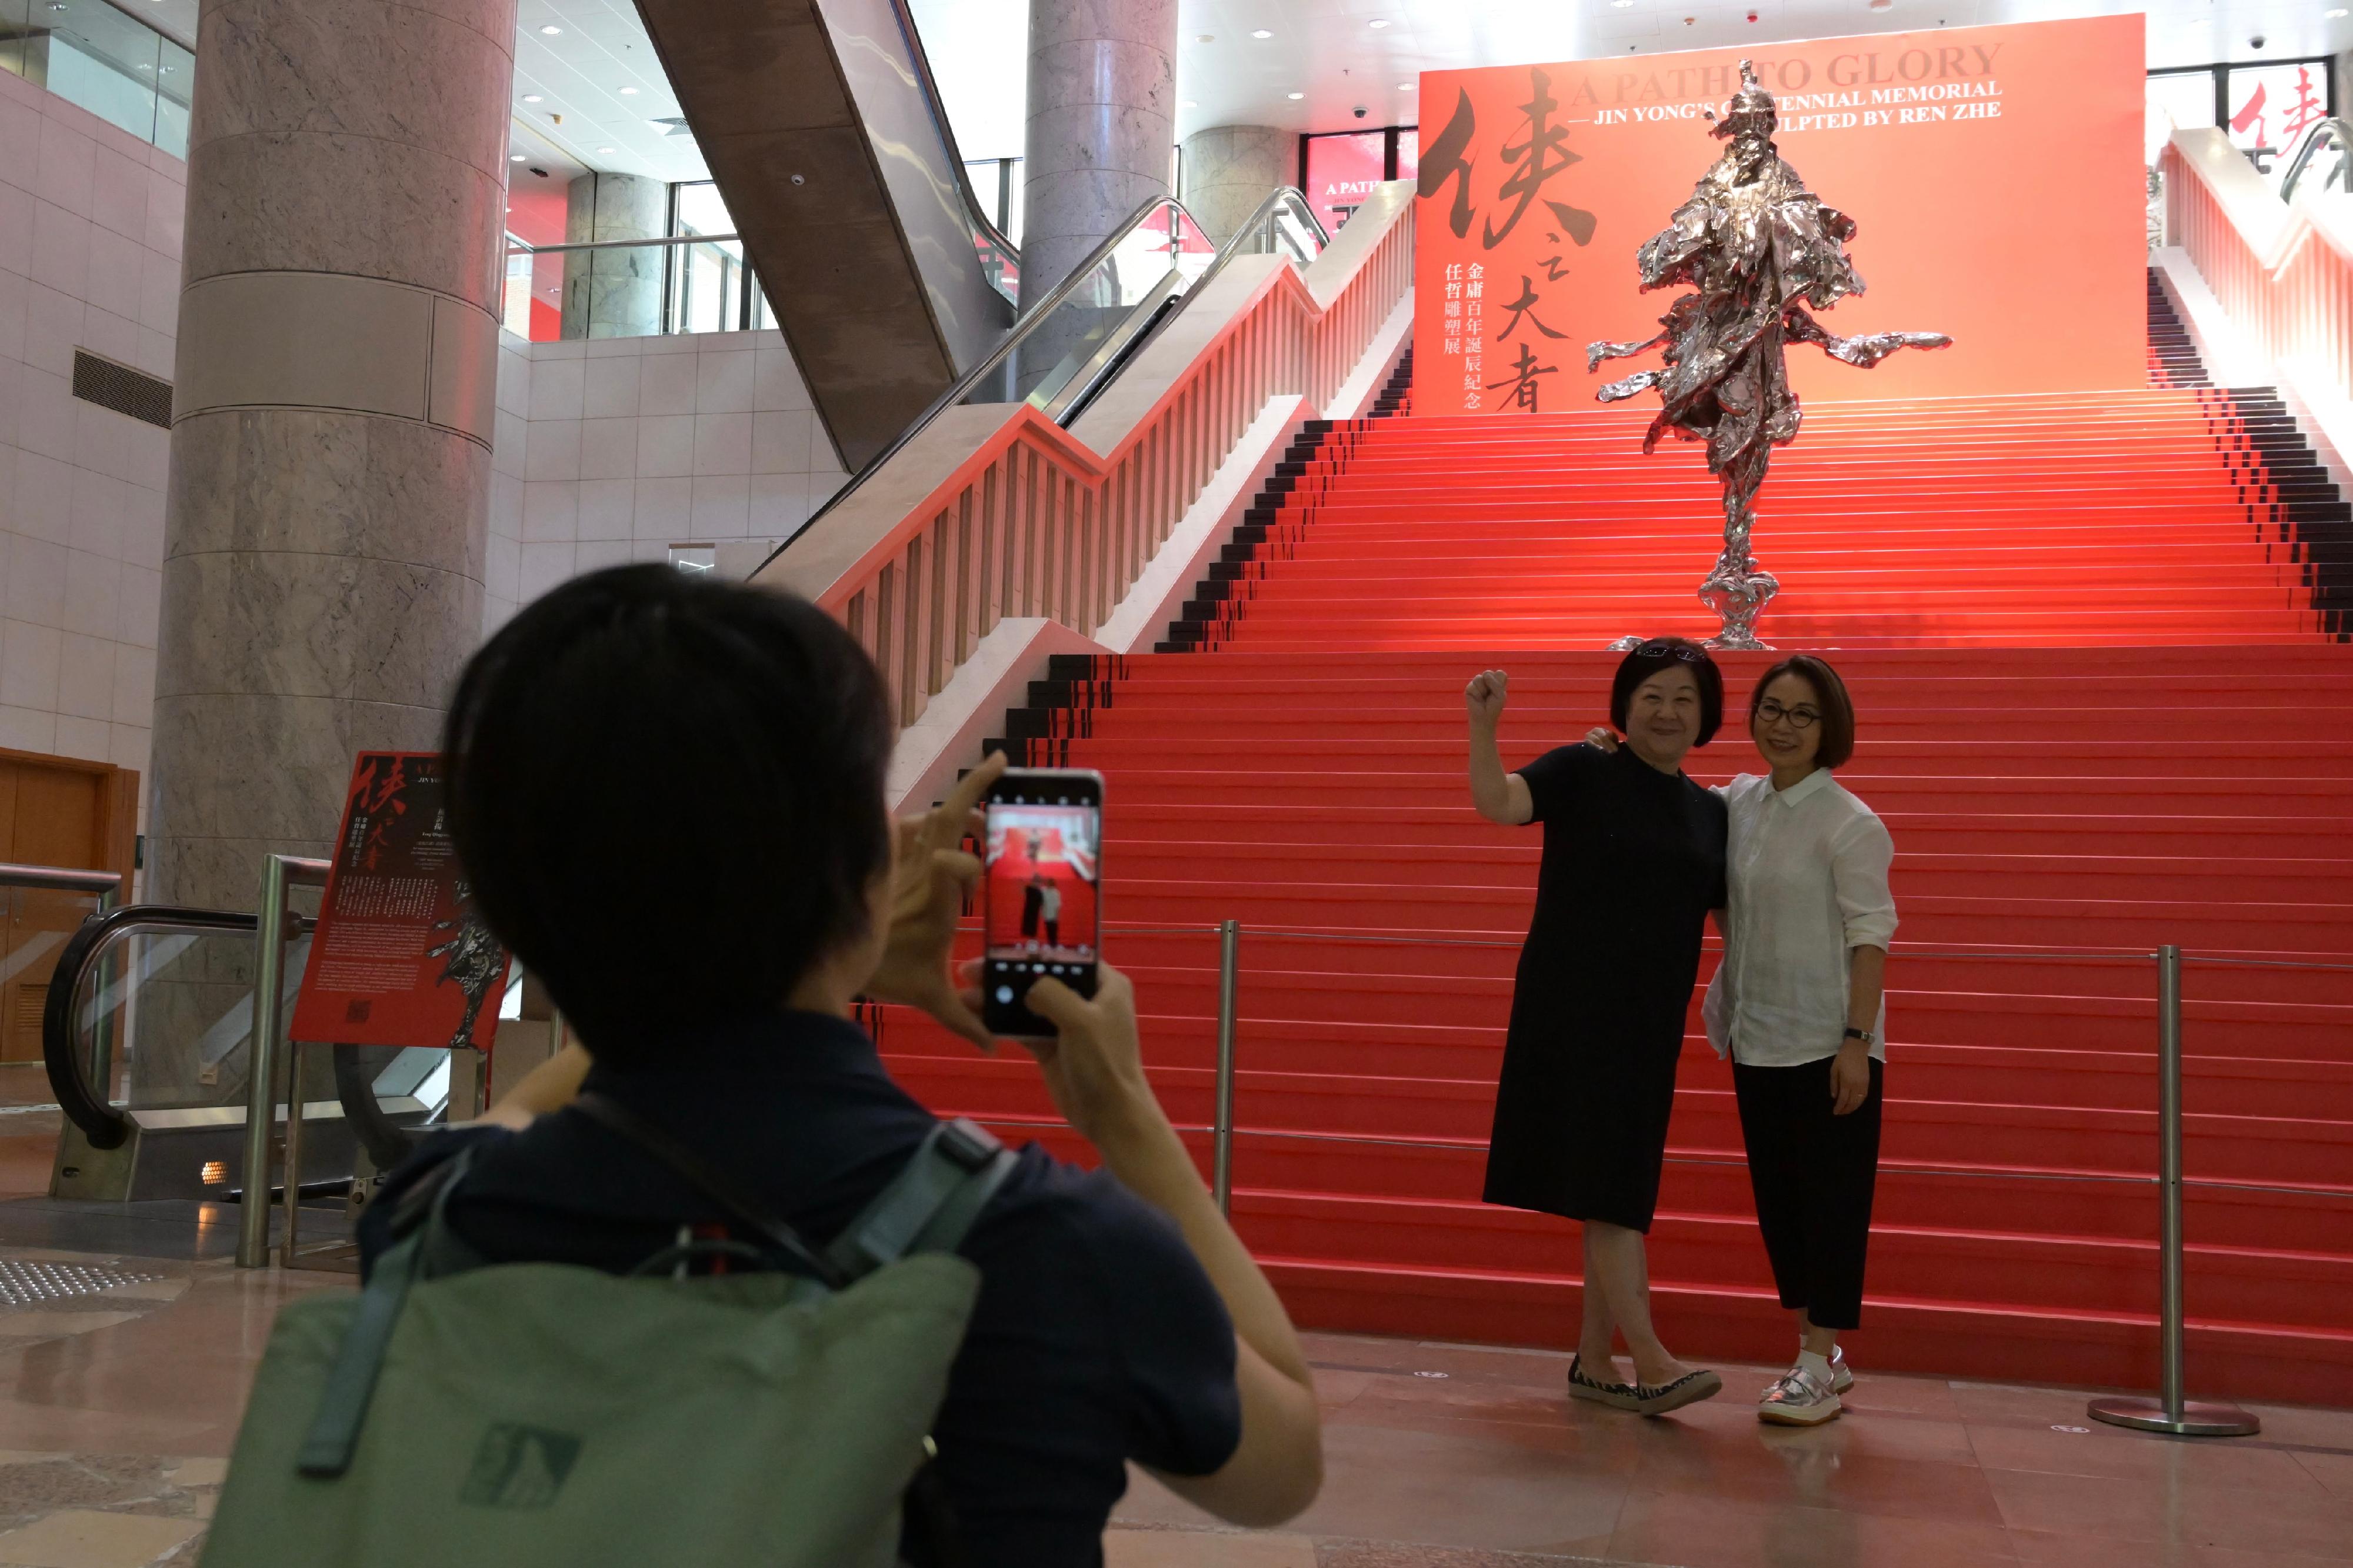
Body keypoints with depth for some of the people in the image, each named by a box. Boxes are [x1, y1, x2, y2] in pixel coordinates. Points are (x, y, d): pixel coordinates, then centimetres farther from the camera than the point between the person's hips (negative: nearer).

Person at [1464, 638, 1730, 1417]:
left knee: (1622, 1194, 10)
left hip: (1652, 1022, 6)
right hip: (1573, 1009, -6)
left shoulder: (1711, 812, 12)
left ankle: (1594, 1361, 20)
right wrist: (1483, 726, -32)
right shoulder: (1583, 771, -3)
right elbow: (1498, 802, -18)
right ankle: (1652, 1362, -7)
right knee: (1605, 1185, -9)